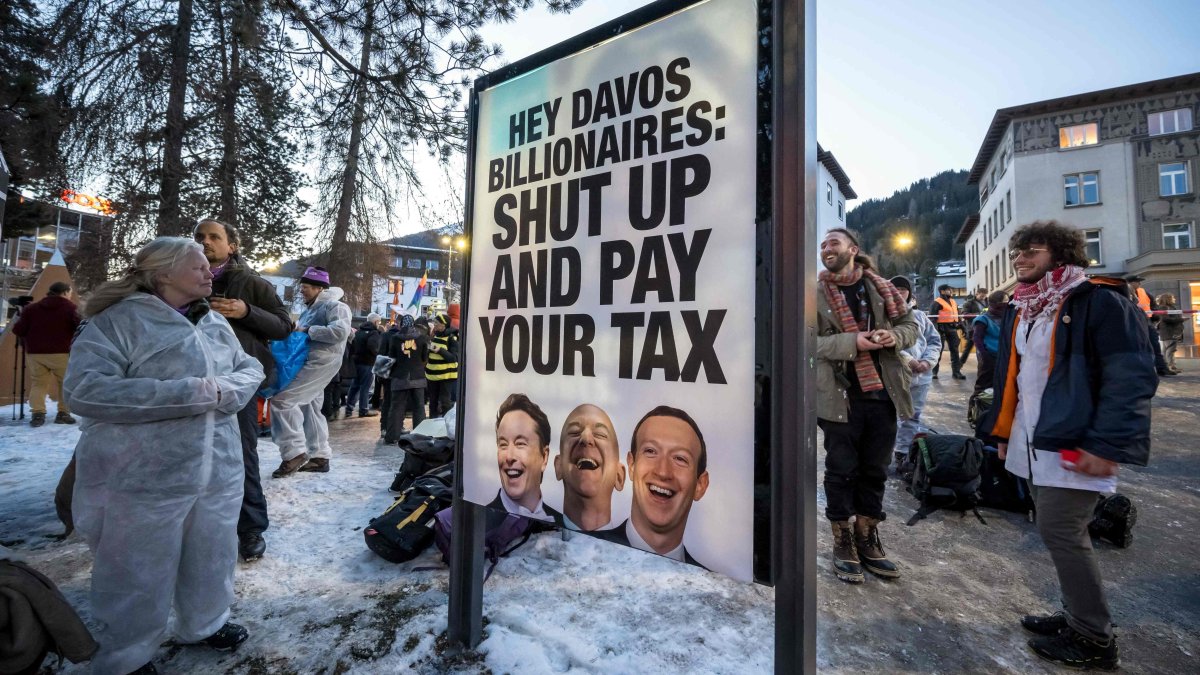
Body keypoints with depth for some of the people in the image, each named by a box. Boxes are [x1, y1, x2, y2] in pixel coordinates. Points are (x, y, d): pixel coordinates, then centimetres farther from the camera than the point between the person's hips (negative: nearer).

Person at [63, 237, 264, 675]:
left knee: (211, 557, 19)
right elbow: (85, 389, -19)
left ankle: (204, 624, 42)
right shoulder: (120, 320, -10)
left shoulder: (216, 324, 10)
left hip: (219, 471, 6)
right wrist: (187, 393, -24)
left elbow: (251, 369, 9)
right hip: (145, 478, -5)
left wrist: (224, 389, -13)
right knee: (138, 574, 11)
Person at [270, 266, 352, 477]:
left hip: (321, 362, -10)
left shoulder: (335, 306, -9)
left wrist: (307, 331, -18)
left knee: (282, 399, -16)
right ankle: (319, 457, 21)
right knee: (309, 408, 13)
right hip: (308, 362, 10)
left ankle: (295, 453, -10)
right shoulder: (310, 310, 20)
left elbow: (340, 332, -25)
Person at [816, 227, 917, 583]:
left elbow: (911, 323, 14)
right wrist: (852, 342, -21)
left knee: (875, 471, 14)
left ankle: (867, 540, 31)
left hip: (882, 393, 4)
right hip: (840, 396, -3)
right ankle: (843, 543, 22)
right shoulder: (815, 293, -3)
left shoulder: (879, 286, 7)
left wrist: (895, 336, -8)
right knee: (841, 470, 5)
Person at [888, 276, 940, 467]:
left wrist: (927, 361, -3)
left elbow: (935, 340, 14)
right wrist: (907, 360, -21)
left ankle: (904, 454, 27)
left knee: (912, 416, 14)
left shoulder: (920, 315, 15)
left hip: (920, 375, 5)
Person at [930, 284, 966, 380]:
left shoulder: (953, 302, 17)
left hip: (952, 328, 7)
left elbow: (957, 315, 22)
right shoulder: (937, 302, -7)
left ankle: (956, 371, 12)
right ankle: (934, 371, 5)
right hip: (942, 328, -7)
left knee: (955, 350, 7)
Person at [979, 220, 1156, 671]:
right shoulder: (1018, 310, 13)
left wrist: (1107, 444, -21)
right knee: (1060, 532, 14)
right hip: (1033, 443, 7)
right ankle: (1078, 616, 29)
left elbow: (1132, 376, -16)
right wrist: (1002, 432, 16)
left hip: (1075, 445, -7)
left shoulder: (1099, 300, -10)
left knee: (1060, 533, -3)